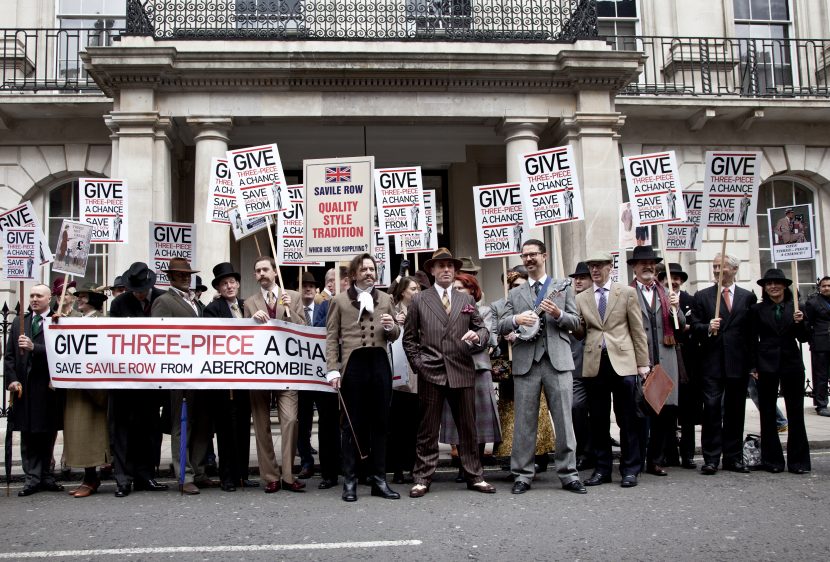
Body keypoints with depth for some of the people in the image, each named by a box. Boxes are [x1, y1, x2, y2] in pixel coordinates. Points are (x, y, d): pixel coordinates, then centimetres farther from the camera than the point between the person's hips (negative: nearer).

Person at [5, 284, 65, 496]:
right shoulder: (18, 324, 15)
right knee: (28, 434, 4)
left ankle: (44, 475, 15)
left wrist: (34, 347, -21)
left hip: (48, 388, -4)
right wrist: (12, 380, 0)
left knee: (47, 433, 5)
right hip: (24, 387, 4)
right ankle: (33, 477, 8)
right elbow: (9, 356, 12)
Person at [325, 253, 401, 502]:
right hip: (353, 364, -3)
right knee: (351, 425, 2)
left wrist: (391, 327, -5)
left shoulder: (385, 299, 15)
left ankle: (379, 480, 15)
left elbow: (394, 336, 19)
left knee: (380, 423, 7)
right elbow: (331, 338, 3)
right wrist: (333, 370, -7)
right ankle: (350, 481, 10)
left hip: (380, 363, 3)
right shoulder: (339, 300, 6)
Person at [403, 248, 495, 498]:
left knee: (468, 428, 7)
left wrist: (478, 336, -8)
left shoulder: (466, 300, 14)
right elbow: (409, 338, 8)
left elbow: (483, 328, 14)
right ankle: (422, 479, 10)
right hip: (430, 373, -2)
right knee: (427, 430, 3)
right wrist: (417, 363, -1)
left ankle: (474, 476, 16)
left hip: (462, 371, 2)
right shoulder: (419, 300, 7)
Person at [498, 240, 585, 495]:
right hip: (525, 361, 1)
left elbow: (576, 322, 8)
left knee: (564, 419, 0)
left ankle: (568, 474, 8)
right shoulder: (515, 294, 17)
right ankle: (523, 475, 11)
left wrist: (559, 314, -13)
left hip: (558, 359, -1)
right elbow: (502, 325, 9)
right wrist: (517, 319, -13)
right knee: (524, 420, 4)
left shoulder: (563, 287, 13)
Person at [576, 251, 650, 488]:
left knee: (628, 420, 2)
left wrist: (643, 363, 2)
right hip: (594, 364, 2)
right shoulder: (581, 298, 13)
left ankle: (630, 469, 12)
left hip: (622, 362, -2)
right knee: (597, 420, 6)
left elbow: (638, 330, 5)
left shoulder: (627, 293, 6)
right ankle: (602, 468, 16)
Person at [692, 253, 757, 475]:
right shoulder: (702, 296, 9)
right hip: (712, 362, -1)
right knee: (712, 408, -5)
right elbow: (695, 326, 5)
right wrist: (707, 328, -17)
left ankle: (733, 457, 16)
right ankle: (711, 459, 0)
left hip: (739, 362, 1)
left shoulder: (748, 297, 10)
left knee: (735, 411, 7)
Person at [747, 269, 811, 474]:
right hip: (767, 365, -1)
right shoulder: (757, 309, 2)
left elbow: (803, 339, 4)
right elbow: (752, 340, 3)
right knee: (768, 414, 4)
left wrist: (800, 322, -14)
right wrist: (753, 367, -2)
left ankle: (798, 461, 11)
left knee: (796, 413, 3)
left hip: (791, 364, 1)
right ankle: (772, 460, 13)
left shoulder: (795, 307, 5)